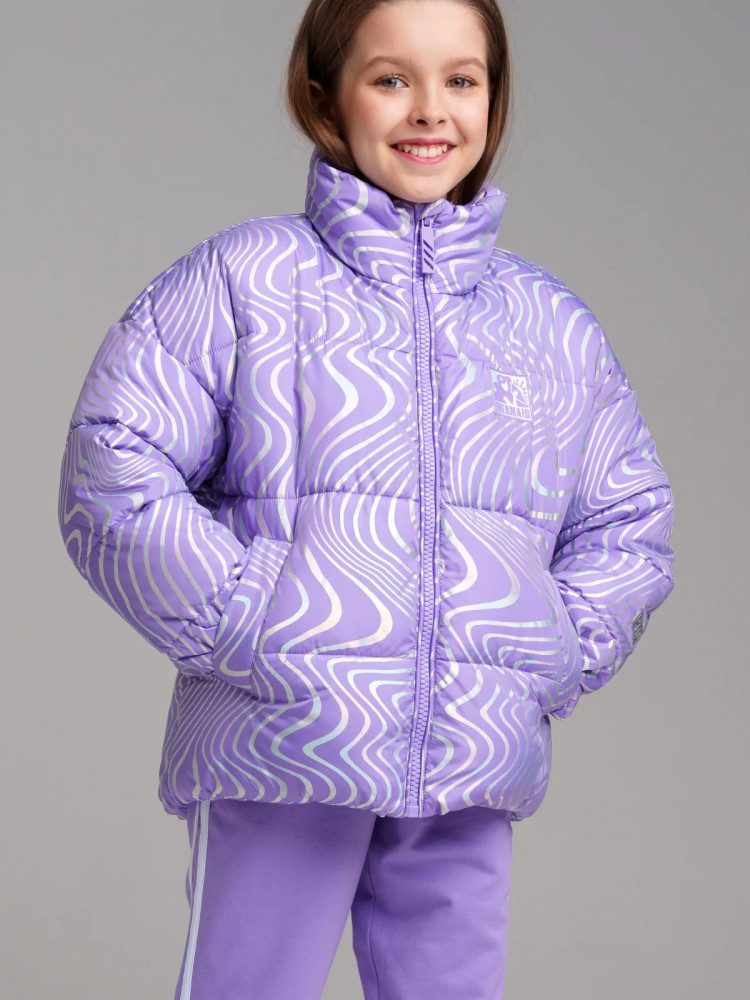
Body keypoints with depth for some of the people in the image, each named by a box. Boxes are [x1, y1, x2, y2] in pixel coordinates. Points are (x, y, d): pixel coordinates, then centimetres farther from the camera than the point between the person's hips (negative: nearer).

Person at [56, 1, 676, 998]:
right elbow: (114, 476, -4)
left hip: (474, 767, 4)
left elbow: (627, 523, 21)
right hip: (278, 750, -3)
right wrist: (246, 630, -12)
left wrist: (553, 662, 4)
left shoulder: (555, 328, 14)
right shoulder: (243, 280, 2)